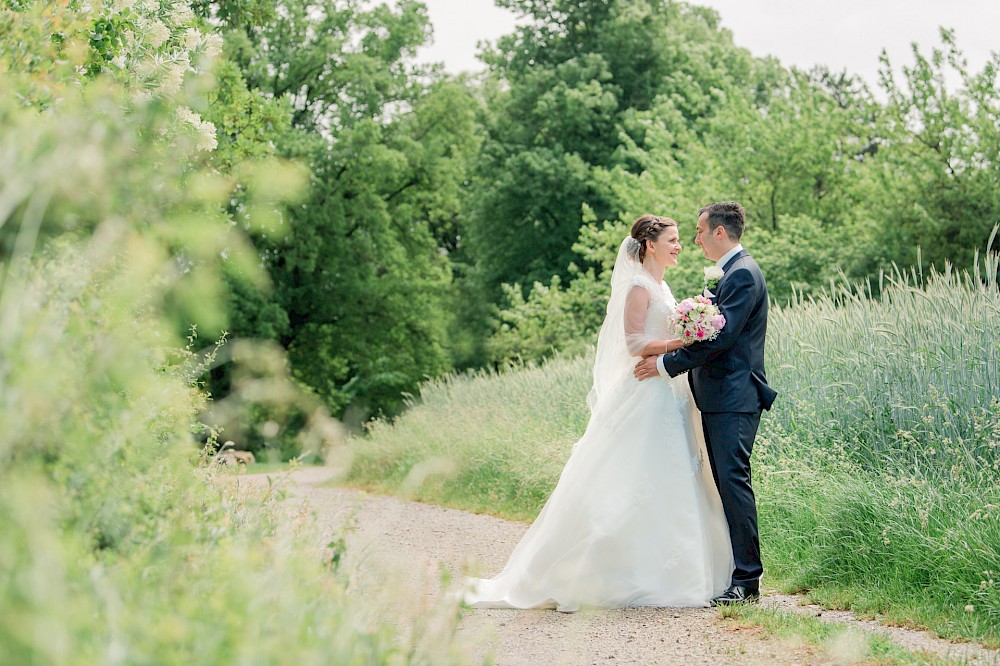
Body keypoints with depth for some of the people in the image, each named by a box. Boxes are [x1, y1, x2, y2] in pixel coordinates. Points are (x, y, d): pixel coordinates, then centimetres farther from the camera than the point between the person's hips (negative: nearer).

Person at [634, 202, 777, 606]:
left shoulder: (743, 274, -12)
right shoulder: (729, 273, 21)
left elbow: (721, 335, -20)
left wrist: (667, 364, -16)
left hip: (734, 397, -10)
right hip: (719, 397, 10)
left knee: (733, 481, -11)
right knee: (723, 483, 10)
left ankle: (747, 582, -10)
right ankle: (731, 571, 14)